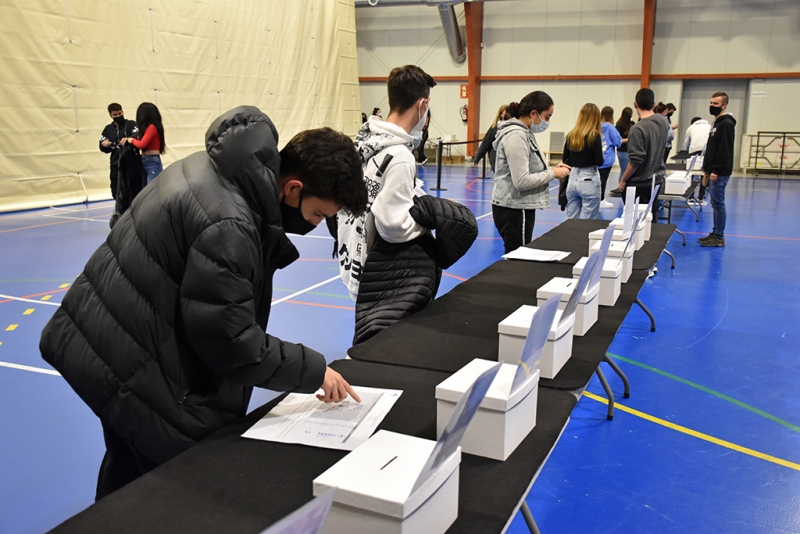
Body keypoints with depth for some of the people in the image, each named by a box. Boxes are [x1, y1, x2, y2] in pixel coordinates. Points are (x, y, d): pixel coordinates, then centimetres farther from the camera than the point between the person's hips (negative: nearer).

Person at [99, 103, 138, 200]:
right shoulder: (108, 129, 10)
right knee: (117, 193, 8)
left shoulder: (131, 124, 1)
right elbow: (105, 149, 11)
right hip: (116, 165, 3)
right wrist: (105, 146, -12)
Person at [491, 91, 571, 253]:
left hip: (520, 207, 10)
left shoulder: (525, 133, 13)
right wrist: (552, 174, -14)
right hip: (513, 209, -10)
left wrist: (552, 169, 4)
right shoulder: (516, 136, -18)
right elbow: (522, 181, -24)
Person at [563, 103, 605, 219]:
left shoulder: (571, 135, 4)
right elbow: (599, 161, -11)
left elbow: (565, 159, 10)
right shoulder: (594, 136, -10)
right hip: (589, 180, -5)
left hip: (573, 179, 5)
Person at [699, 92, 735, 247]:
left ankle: (719, 238, -1)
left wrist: (716, 170, -21)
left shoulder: (726, 124, -14)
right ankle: (715, 233, 19)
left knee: (718, 204, -6)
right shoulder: (718, 122, 18)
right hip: (714, 172, 10)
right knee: (716, 204, 13)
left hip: (720, 173, -10)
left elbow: (724, 150, -20)